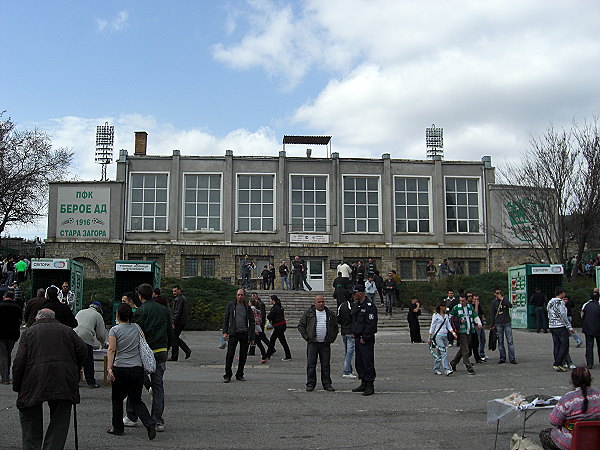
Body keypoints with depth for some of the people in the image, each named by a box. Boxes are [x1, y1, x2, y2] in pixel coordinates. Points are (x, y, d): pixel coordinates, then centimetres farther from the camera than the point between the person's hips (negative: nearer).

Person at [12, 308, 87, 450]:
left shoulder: (28, 332, 12)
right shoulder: (68, 330, 16)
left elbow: (19, 361, 3)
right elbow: (82, 350, 4)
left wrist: (16, 386, 8)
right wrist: (75, 372, 16)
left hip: (35, 381, -1)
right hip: (64, 384, 1)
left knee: (29, 418, 16)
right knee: (60, 422, 9)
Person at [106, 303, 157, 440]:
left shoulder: (114, 330, -3)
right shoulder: (137, 328, 9)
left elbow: (112, 349, -13)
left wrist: (109, 368, -18)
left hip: (120, 369, -3)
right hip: (138, 369, 3)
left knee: (117, 399, 17)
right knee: (136, 400, 10)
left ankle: (118, 428, 23)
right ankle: (150, 424, -10)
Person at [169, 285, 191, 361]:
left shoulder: (179, 299, -15)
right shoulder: (183, 298, 17)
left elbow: (178, 312, -21)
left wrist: (174, 323, -19)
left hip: (179, 322, -10)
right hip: (183, 321, 10)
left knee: (174, 338, -3)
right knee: (176, 337, 16)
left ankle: (174, 356, 2)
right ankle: (187, 350, 9)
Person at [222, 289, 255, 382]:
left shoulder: (247, 307, 8)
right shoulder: (231, 305, 5)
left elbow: (251, 322, 10)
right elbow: (226, 319, 7)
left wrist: (252, 337, 5)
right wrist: (225, 332, -4)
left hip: (245, 333, 2)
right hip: (233, 333, -1)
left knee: (243, 355, 5)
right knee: (230, 354, -6)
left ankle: (240, 375, 16)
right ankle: (227, 375, 3)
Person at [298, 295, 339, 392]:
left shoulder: (330, 314, 10)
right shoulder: (308, 313, 2)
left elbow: (335, 327, 19)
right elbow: (301, 325, 5)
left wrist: (332, 338, 9)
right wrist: (306, 337, -3)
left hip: (325, 344, 2)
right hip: (312, 343, -2)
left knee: (326, 365, 5)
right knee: (311, 364, -1)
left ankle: (327, 384, 13)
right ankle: (310, 384, 6)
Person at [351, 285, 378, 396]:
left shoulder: (369, 306, -14)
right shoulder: (355, 306, 14)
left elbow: (371, 324, -17)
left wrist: (365, 338, -18)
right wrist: (353, 332, 12)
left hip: (366, 340, -9)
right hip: (357, 338, 9)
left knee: (368, 362, -6)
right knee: (359, 362, 12)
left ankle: (370, 386, -1)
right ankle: (363, 384, 22)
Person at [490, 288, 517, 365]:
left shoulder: (505, 300, 6)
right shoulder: (494, 302, 8)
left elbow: (510, 305, -14)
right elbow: (493, 314, 12)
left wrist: (502, 299, -12)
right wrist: (492, 325, 11)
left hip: (507, 323, -1)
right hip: (498, 324, 1)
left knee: (510, 341, -5)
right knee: (500, 342, 2)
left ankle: (512, 358, -3)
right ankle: (502, 358, 8)